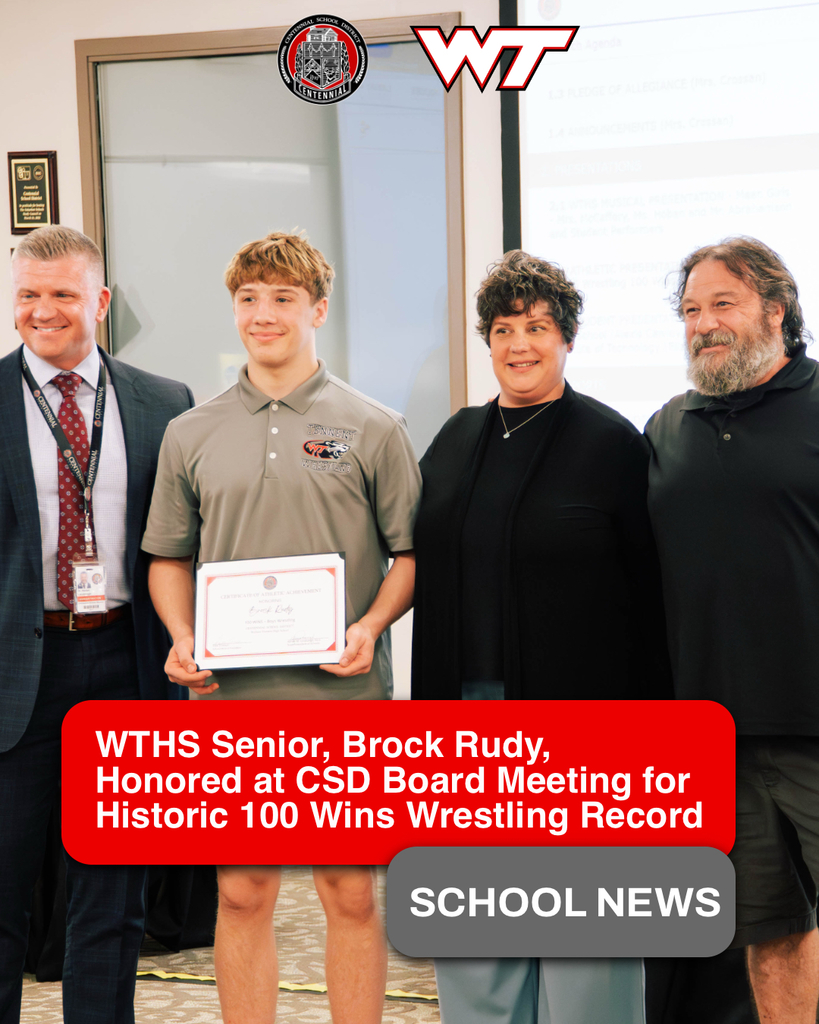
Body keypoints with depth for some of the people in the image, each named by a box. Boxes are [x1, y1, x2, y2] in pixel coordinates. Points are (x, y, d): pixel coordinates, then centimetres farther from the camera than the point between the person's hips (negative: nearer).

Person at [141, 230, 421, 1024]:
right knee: (242, 895, 8)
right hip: (228, 697, 2)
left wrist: (371, 627, -14)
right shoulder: (191, 435, 9)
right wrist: (181, 637, -4)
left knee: (350, 893, 5)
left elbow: (411, 553, 3)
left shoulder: (373, 430, 3)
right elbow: (169, 558, 14)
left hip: (343, 697, -2)